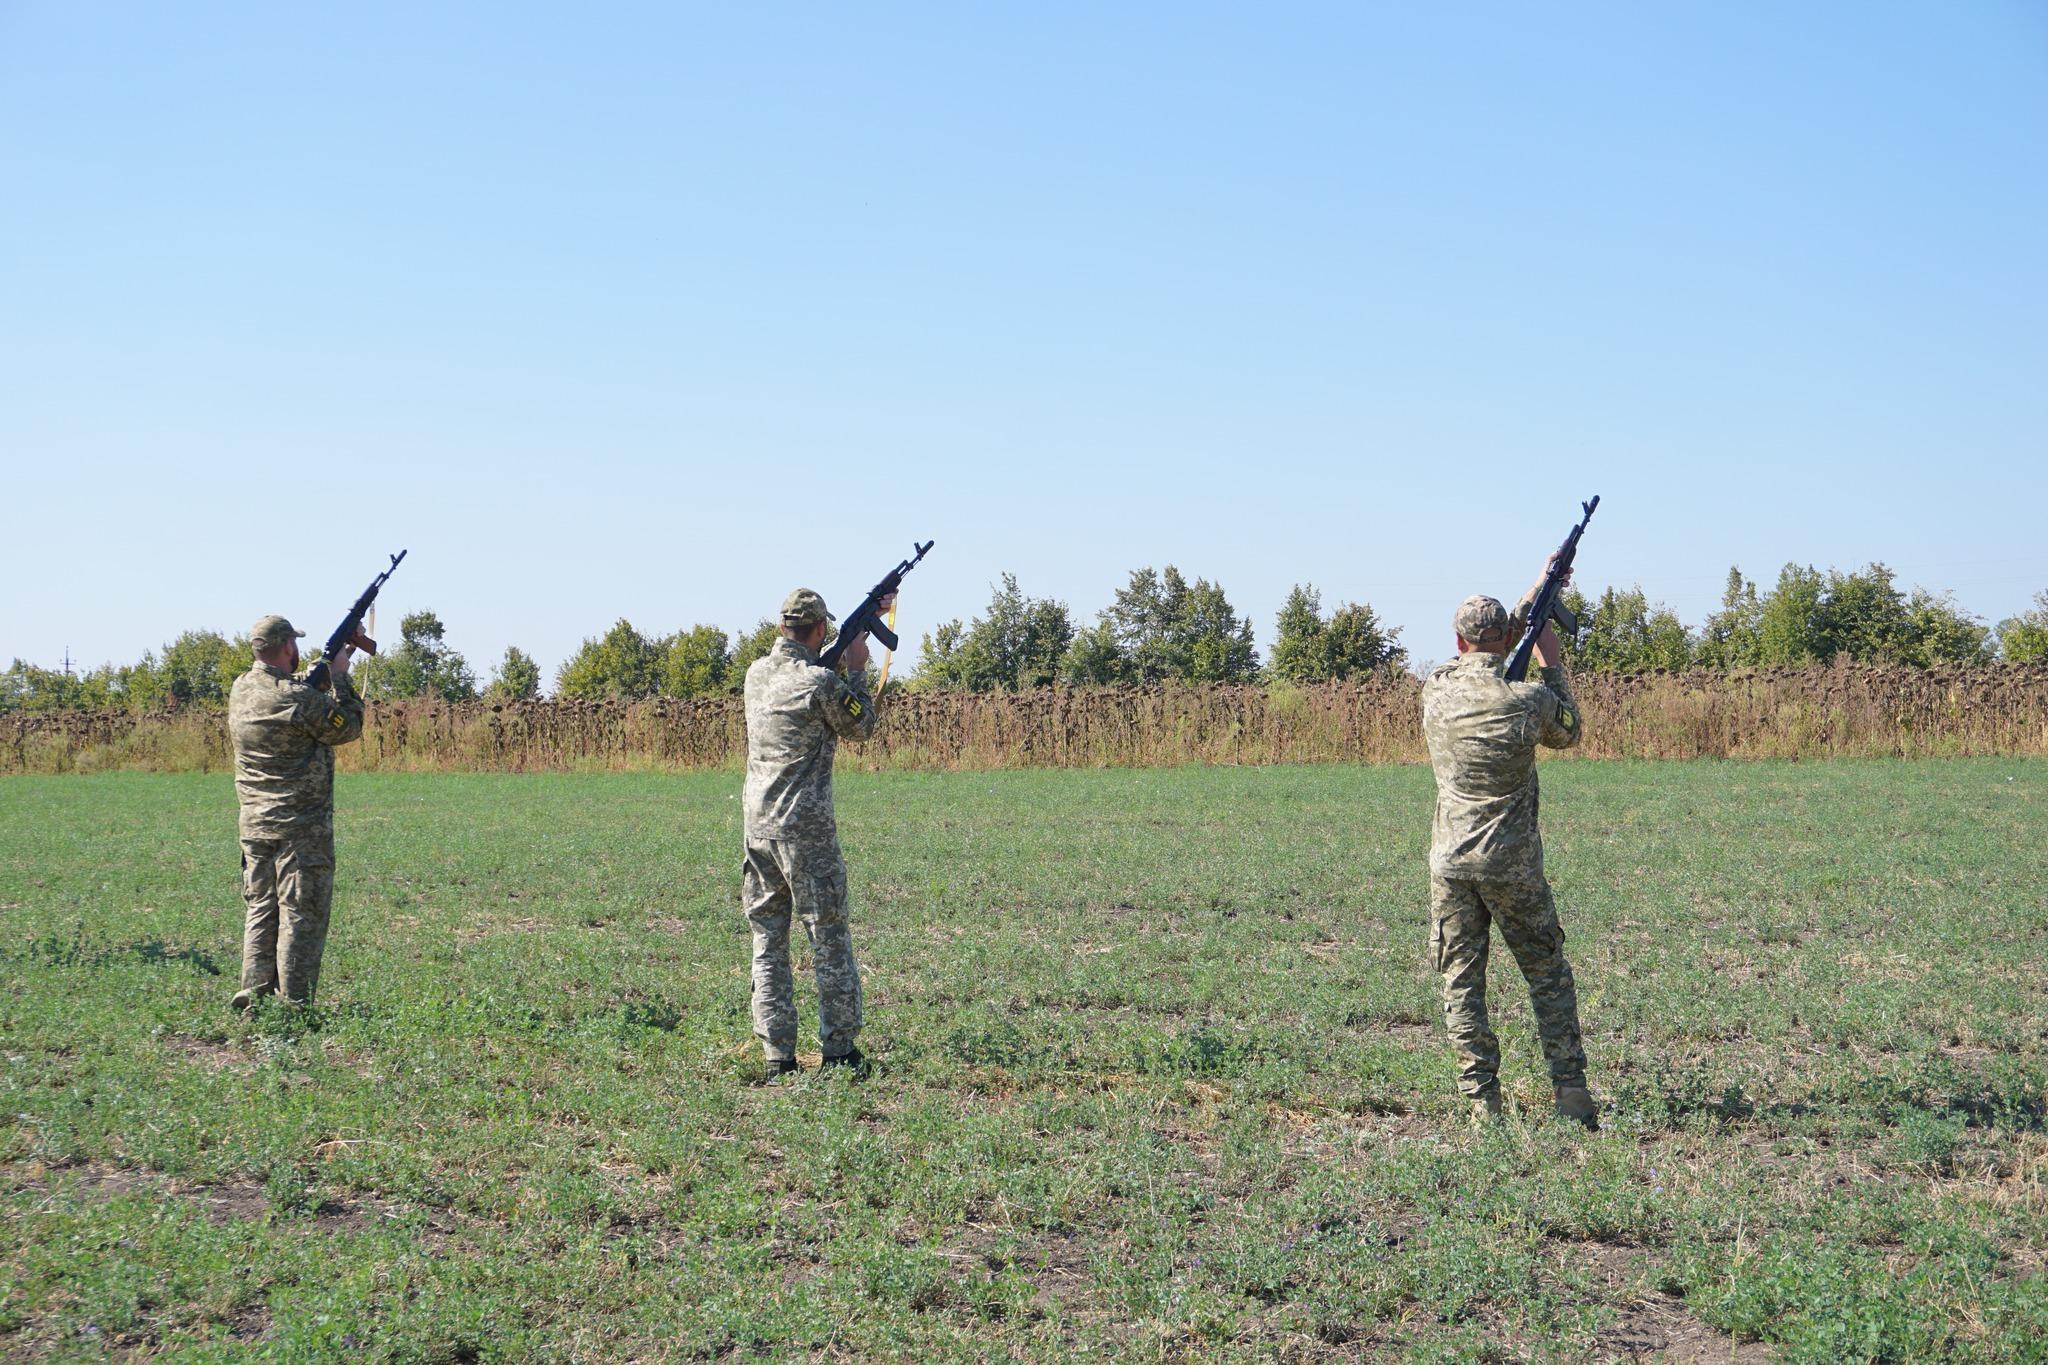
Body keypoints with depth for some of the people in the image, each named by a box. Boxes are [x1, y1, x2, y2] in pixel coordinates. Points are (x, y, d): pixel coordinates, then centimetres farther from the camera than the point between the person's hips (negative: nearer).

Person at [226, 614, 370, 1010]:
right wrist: (341, 677, 5)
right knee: (300, 916, -2)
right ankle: (292, 1005, -1)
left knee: (261, 910, 13)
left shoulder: (241, 690, 6)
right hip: (301, 827, -7)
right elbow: (348, 727, -4)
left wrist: (332, 666, 18)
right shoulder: (298, 697, -18)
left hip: (255, 825, 7)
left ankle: (254, 997, 14)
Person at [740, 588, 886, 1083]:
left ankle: (777, 1059, 7)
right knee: (830, 940, 5)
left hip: (758, 826, 6)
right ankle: (839, 1051, 9)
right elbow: (861, 727, 3)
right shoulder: (821, 682, -13)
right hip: (806, 828, -6)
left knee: (768, 944, 8)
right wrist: (857, 670, 14)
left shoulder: (758, 673, 7)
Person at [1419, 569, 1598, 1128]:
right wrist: (1551, 661, 17)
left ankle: (1481, 1103, 3)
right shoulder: (1528, 698, -11)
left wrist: (1539, 588, 26)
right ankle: (1572, 1091, 7)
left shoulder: (1437, 689, -1)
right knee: (1549, 977, 12)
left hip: (1450, 861, 2)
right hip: (1512, 862, -2)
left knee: (1461, 982, 6)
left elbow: (1479, 664, 20)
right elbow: (1570, 732, 11)